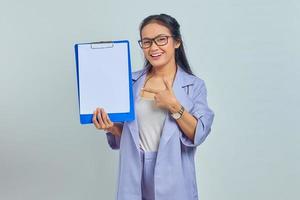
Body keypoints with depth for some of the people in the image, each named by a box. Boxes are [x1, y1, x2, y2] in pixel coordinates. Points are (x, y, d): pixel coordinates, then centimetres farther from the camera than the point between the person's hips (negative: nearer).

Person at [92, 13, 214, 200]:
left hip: (173, 178, -2)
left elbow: (198, 135, -10)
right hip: (135, 175, 2)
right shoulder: (132, 82, 2)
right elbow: (123, 135, 7)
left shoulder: (194, 85, -3)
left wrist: (174, 106, -21)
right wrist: (111, 127, -13)